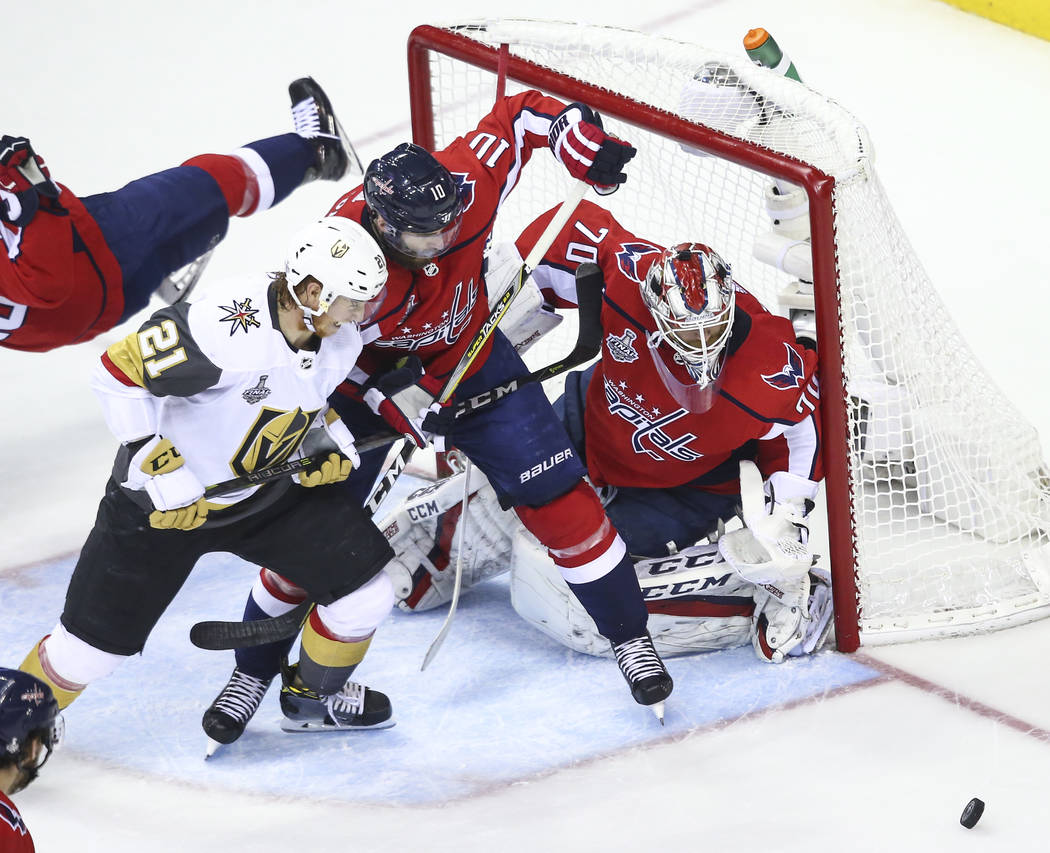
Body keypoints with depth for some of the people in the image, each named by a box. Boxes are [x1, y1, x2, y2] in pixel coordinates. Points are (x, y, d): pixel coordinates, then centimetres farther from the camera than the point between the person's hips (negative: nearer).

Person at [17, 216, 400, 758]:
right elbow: (119, 373, -29)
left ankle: (313, 696, 24)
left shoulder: (341, 341, -8)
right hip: (161, 499, -6)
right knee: (94, 645, -2)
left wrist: (330, 443, -4)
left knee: (367, 587, -2)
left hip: (267, 490, 6)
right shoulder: (229, 327, -34)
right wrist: (162, 474, -25)